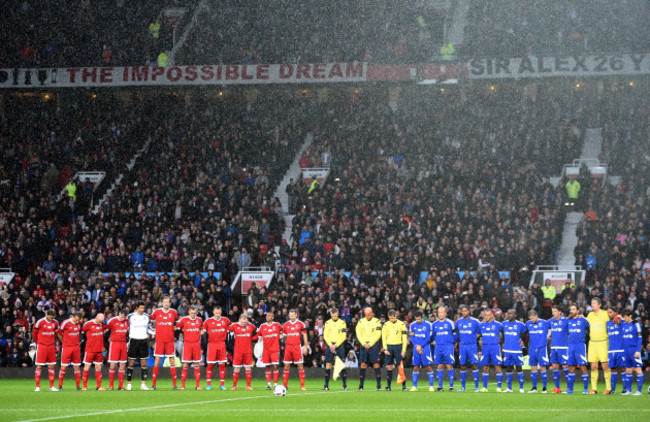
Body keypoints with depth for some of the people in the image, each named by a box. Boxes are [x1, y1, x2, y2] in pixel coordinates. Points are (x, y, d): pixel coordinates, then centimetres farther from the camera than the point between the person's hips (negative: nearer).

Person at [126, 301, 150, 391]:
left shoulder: (146, 316, 8)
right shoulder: (130, 316, -1)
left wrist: (148, 334, 5)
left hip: (143, 341, 3)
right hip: (133, 340, -2)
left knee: (144, 362, 0)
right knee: (131, 362, -2)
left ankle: (143, 384, 2)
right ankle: (128, 384, 3)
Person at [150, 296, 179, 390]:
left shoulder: (173, 312, 5)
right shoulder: (157, 312, 2)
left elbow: (177, 320, 23)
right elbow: (151, 319, 18)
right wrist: (159, 325, 13)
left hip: (170, 340, 1)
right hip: (159, 340, -1)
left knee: (172, 361, -1)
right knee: (157, 360, -3)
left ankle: (174, 384, 3)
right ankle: (153, 384, 1)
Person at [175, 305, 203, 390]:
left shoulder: (199, 320, 8)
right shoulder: (184, 320, 0)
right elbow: (176, 327, 10)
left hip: (196, 344, 2)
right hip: (187, 343, -2)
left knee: (197, 365, 3)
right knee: (185, 365, -4)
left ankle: (198, 385, 6)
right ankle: (182, 385, 0)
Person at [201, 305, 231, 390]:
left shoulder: (225, 320, 7)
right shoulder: (208, 321, 2)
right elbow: (203, 331, 6)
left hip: (221, 344, 1)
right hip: (212, 344, -1)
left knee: (222, 365, 1)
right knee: (210, 365, -1)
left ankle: (222, 384, 7)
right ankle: (208, 384, 5)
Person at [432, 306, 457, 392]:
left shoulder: (450, 323, -1)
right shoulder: (434, 324, 11)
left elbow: (454, 335, 6)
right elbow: (432, 336, 23)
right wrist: (438, 341, 13)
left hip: (448, 347, -4)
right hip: (438, 347, 4)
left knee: (449, 366, -7)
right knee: (440, 367, 3)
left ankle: (451, 386, -4)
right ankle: (440, 386, 7)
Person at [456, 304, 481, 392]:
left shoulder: (474, 321, -2)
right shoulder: (458, 322, 9)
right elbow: (456, 332, 22)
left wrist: (474, 337, 1)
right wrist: (459, 341, 13)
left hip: (472, 346, -3)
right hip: (462, 346, 3)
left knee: (474, 365, -9)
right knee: (463, 366, 4)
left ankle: (476, 386, -5)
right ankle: (463, 386, 11)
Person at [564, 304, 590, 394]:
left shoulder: (583, 320, -3)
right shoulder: (568, 321, 12)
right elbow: (566, 331, 26)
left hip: (580, 345, -5)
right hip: (571, 346, 5)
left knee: (583, 367, -8)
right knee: (571, 368, 5)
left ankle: (586, 389, -5)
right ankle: (570, 389, 9)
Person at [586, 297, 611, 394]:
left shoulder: (604, 314, 0)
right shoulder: (590, 315, 14)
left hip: (603, 342, -4)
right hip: (592, 342, 4)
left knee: (605, 366, -6)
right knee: (593, 366, 1)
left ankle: (608, 387, 1)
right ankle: (593, 388, 4)